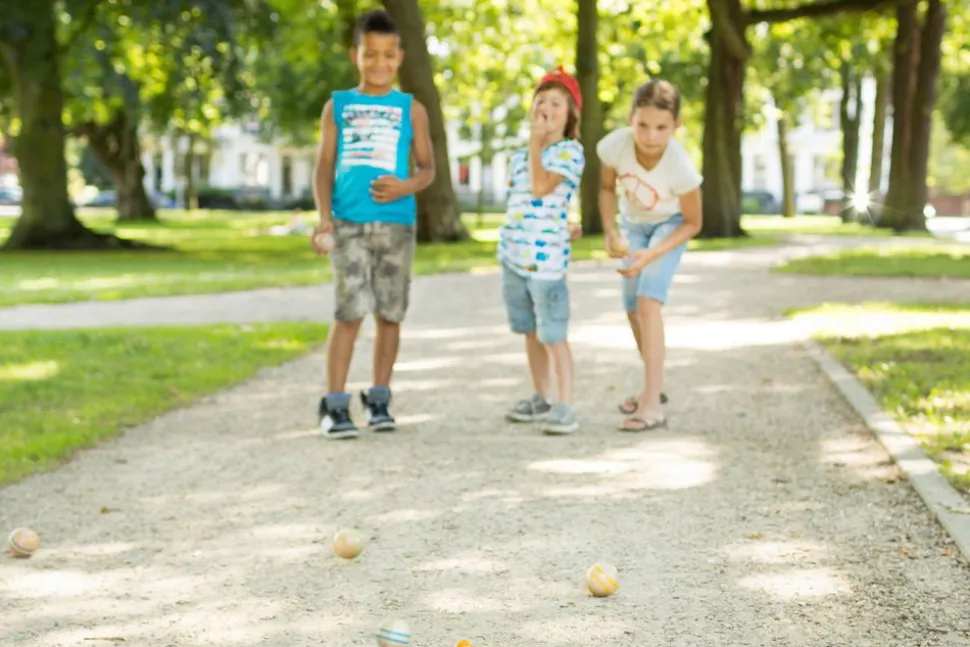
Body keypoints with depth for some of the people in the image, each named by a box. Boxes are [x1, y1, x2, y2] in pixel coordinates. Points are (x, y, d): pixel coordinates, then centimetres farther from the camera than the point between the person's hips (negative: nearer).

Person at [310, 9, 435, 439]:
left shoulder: (411, 109, 10)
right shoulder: (337, 106, 10)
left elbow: (427, 167, 9)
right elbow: (324, 166, 6)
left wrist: (407, 186, -13)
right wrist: (324, 217, -9)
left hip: (395, 223, 1)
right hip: (349, 223, -1)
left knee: (389, 314, 5)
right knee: (349, 313, -10)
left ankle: (379, 400, 17)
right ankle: (334, 406, -7)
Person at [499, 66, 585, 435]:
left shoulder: (570, 151, -6)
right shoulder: (519, 157, 15)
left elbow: (541, 188, -20)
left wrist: (536, 142, -10)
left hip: (547, 258, -7)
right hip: (513, 255, 7)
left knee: (553, 335, -7)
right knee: (530, 332, 15)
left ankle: (564, 407, -4)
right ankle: (541, 399, 26)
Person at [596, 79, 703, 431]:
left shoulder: (681, 168, -37)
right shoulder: (614, 145, -32)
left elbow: (692, 223, -20)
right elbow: (607, 188, -9)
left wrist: (651, 255, -29)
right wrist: (610, 233, -22)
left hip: (669, 226, -4)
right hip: (633, 224, 5)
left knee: (648, 300, -23)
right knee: (633, 309, 14)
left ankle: (653, 404, -23)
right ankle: (653, 386, 38)